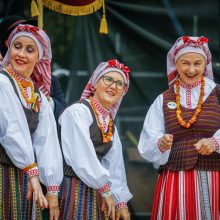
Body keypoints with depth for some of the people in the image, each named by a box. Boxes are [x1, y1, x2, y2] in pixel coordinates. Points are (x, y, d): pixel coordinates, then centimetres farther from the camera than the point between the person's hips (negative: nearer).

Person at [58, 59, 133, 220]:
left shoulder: (110, 124, 16)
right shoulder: (77, 111, -10)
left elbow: (115, 165, 15)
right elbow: (82, 157, -18)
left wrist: (121, 202, 9)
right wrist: (105, 190, -13)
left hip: (97, 193, 8)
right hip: (75, 188, -8)